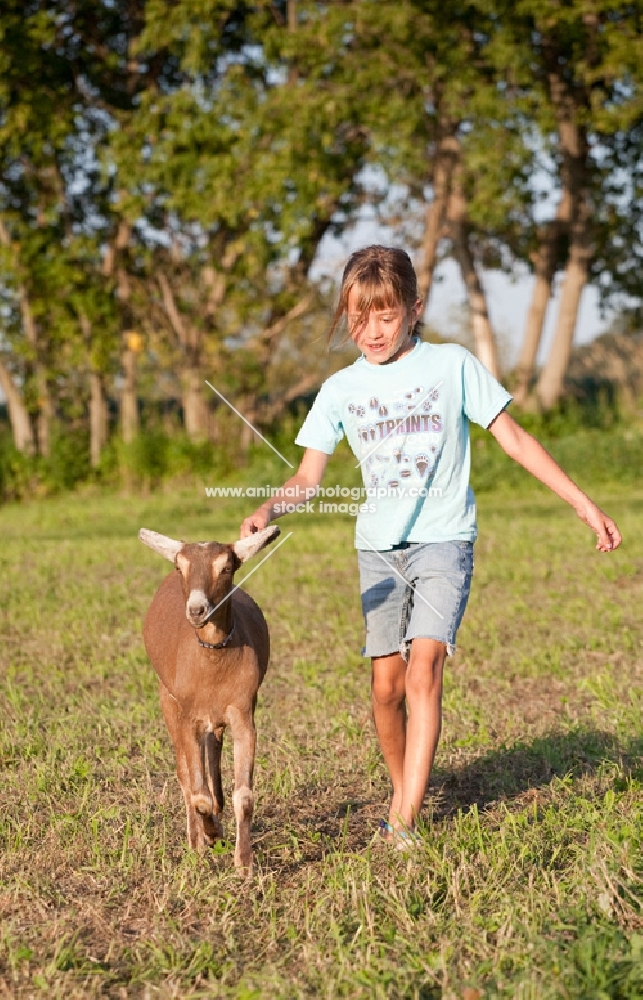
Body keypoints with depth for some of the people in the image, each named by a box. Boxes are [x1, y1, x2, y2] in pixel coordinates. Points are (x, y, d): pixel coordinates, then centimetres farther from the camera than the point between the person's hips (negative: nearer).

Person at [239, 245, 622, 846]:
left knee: (423, 669, -18)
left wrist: (584, 505, 1)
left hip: (444, 541, -3)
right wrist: (267, 510, -19)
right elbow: (308, 477, 3)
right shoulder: (340, 390, 4)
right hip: (378, 548, 3)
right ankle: (403, 793, 24)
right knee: (386, 686, 1)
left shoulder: (451, 365, -2)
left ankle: (403, 825, -21)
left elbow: (514, 439, 3)